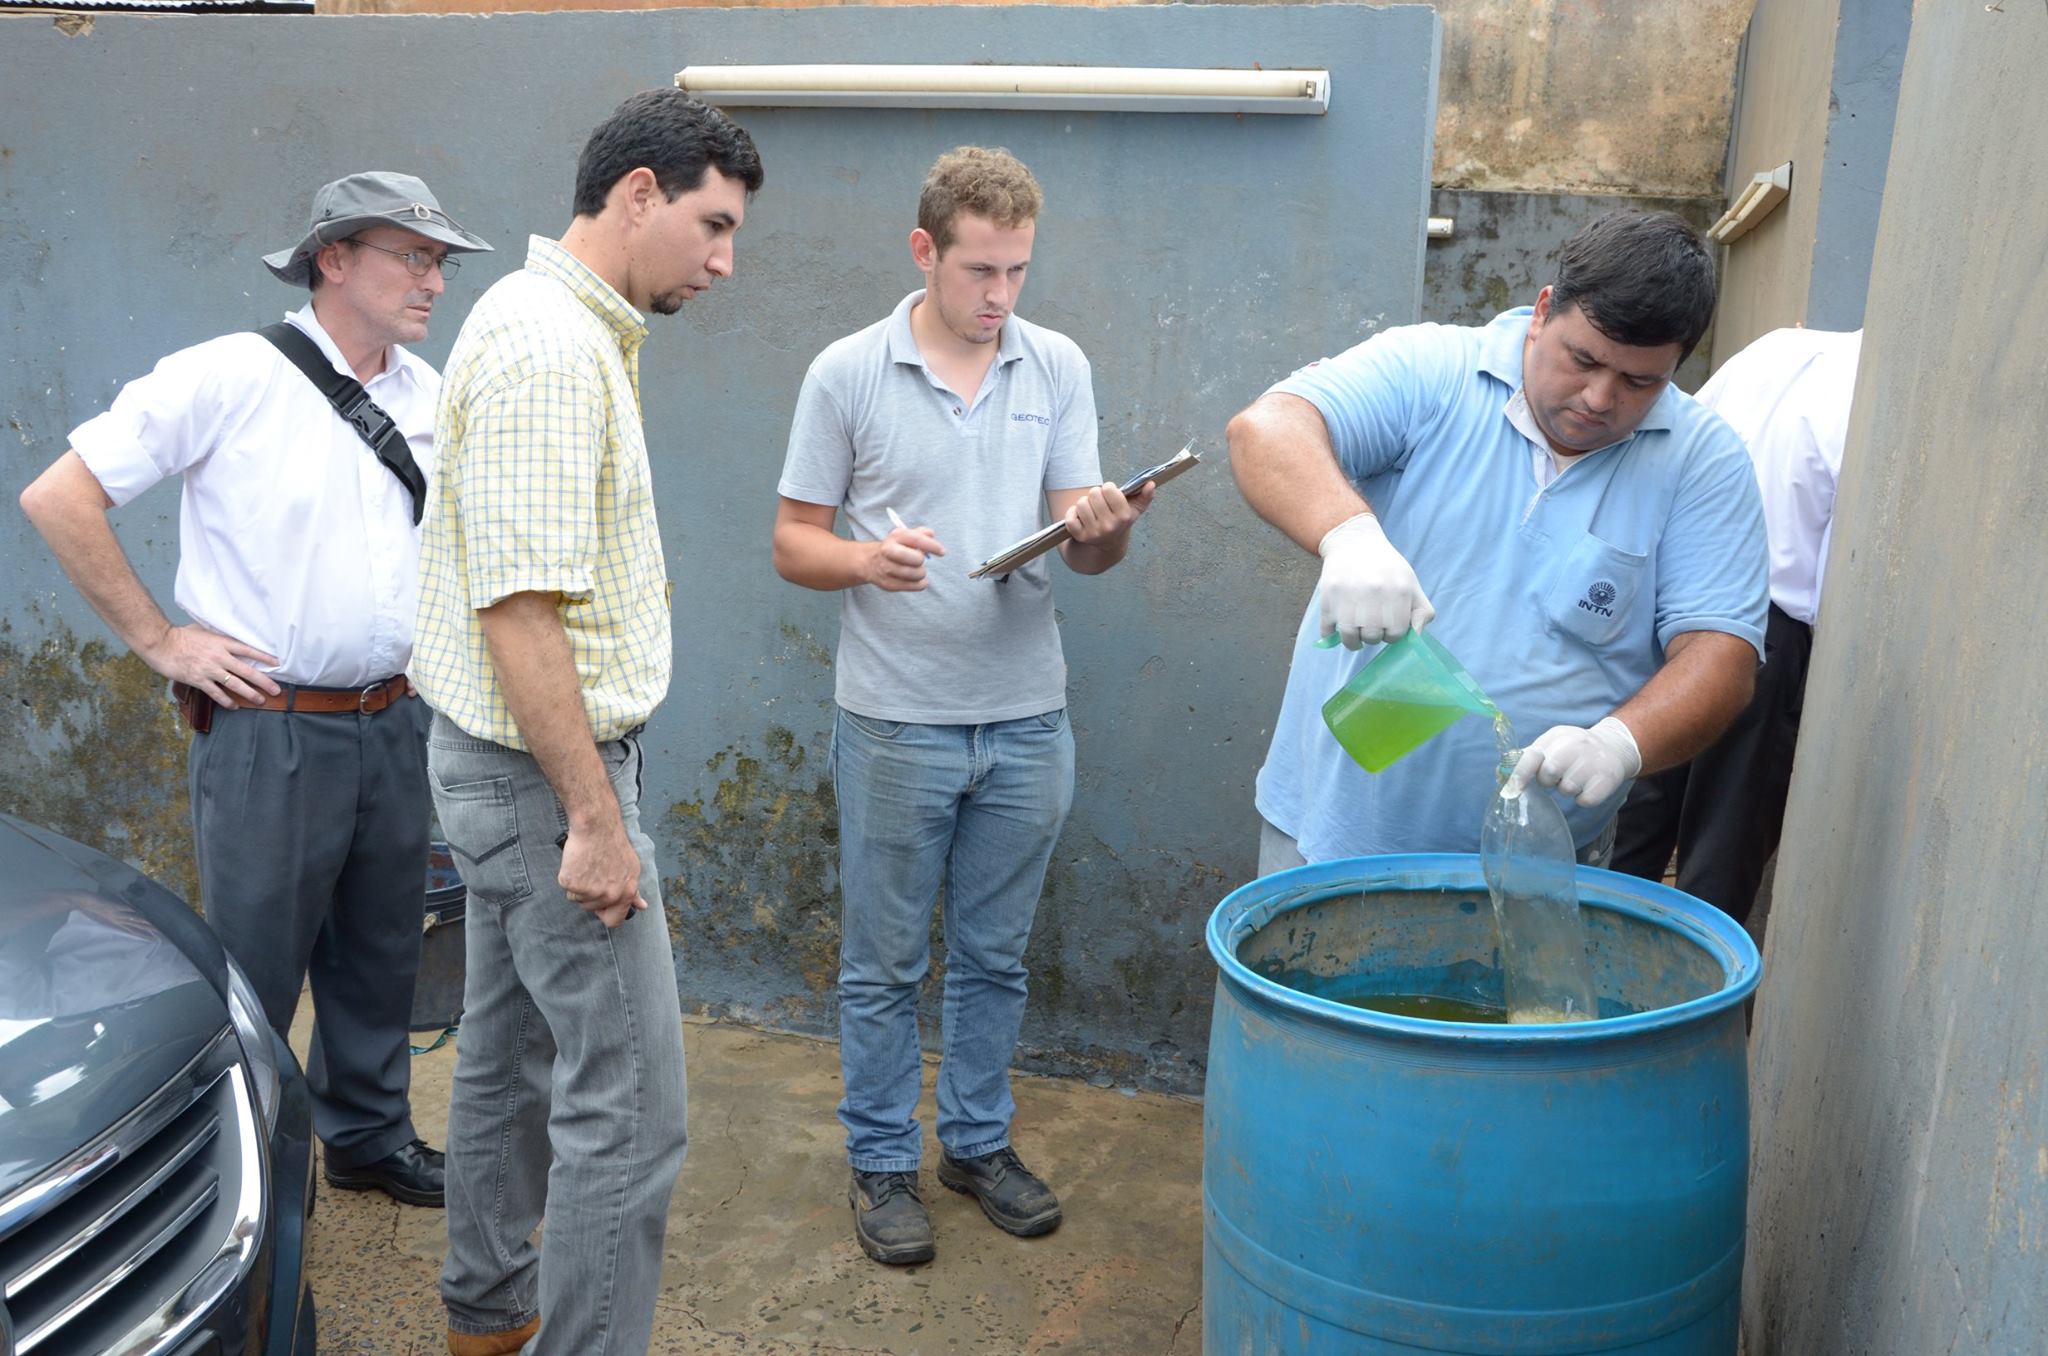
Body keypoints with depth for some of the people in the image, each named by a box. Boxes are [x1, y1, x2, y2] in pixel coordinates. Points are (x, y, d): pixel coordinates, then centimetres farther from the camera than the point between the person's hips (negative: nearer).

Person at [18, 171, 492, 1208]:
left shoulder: (432, 396, 6)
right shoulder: (229, 377, -12)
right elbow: (58, 498, -11)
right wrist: (158, 641, -10)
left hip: (392, 724, 6)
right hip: (270, 733, -6)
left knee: (381, 957, 18)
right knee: (254, 974, 5)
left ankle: (368, 1136, 37)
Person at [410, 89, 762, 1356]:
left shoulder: (561, 325, 12)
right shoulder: (551, 354, -21)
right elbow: (519, 610, -25)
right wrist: (595, 819, -22)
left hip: (509, 763, 11)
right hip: (546, 771, -11)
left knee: (513, 1050, 22)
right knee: (630, 1104, -4)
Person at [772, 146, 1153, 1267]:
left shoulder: (1058, 367, 4)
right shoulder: (847, 374, -4)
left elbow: (1083, 548, 2)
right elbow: (794, 542, -1)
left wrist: (1104, 531, -22)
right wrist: (868, 559, -22)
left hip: (1026, 720, 3)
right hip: (895, 722, -2)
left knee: (994, 957, 16)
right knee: (883, 963, 10)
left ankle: (978, 1141, 34)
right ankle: (882, 1162, 27)